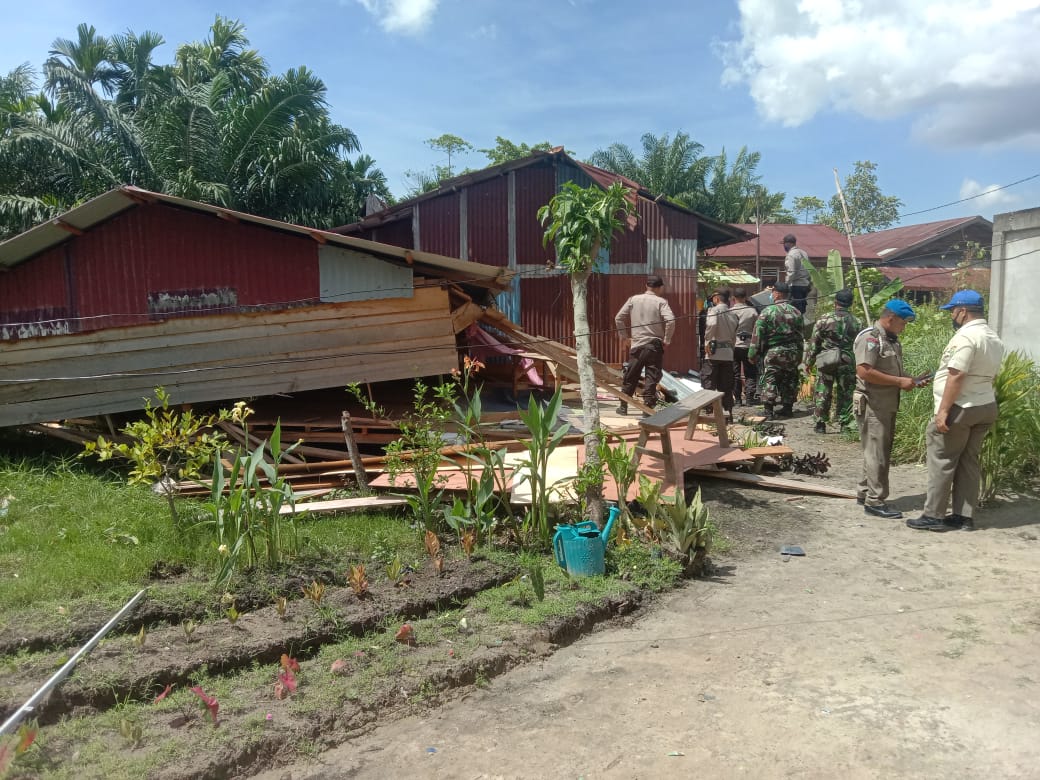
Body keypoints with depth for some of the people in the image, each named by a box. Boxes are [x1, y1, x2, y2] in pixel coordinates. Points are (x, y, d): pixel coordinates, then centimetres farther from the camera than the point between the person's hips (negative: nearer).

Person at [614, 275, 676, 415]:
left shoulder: (634, 299, 6)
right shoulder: (661, 302, -4)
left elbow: (619, 318, 6)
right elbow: (670, 320, -18)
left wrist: (624, 336, 13)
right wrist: (667, 340, -7)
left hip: (636, 345, 3)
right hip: (654, 345, -3)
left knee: (630, 376, 13)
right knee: (651, 377, 1)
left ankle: (623, 406, 21)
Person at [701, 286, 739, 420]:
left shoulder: (714, 310, -7)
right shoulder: (733, 315, 13)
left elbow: (712, 324, -27)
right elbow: (734, 337, 16)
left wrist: (707, 342, -17)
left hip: (713, 353, -6)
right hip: (728, 353, 6)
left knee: (708, 385, 0)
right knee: (726, 386, 12)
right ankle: (728, 412, 13)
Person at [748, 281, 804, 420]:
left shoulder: (768, 311, -9)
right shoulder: (796, 312, 5)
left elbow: (758, 334, -9)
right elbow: (800, 334, 9)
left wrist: (752, 354, -4)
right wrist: (799, 355, 16)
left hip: (773, 352, -4)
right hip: (792, 352, 4)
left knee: (770, 380, -1)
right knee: (790, 380, 13)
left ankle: (769, 411, -5)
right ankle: (788, 408, 21)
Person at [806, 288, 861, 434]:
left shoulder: (825, 319, -6)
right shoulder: (856, 322, 2)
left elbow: (814, 343, -4)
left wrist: (809, 361, 4)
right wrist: (858, 364, 15)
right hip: (848, 363, 2)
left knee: (822, 393, 5)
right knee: (845, 394, 9)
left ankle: (820, 423, 8)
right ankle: (845, 423, 11)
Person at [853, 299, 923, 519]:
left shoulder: (892, 339, 15)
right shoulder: (870, 338, -15)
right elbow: (864, 371, -25)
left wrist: (911, 379, 7)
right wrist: (899, 382, -21)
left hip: (888, 405, 10)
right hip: (873, 405, -10)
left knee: (880, 452, 15)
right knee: (877, 454, -5)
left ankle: (865, 493, 25)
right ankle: (875, 501, 1)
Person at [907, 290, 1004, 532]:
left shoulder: (966, 336, -18)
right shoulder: (994, 338, 13)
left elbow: (957, 375, -23)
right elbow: (989, 375, 18)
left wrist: (943, 410, -22)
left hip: (961, 408, -9)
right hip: (986, 407, 9)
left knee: (942, 461, -1)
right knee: (968, 462, 12)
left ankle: (933, 515, 3)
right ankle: (965, 516, 15)